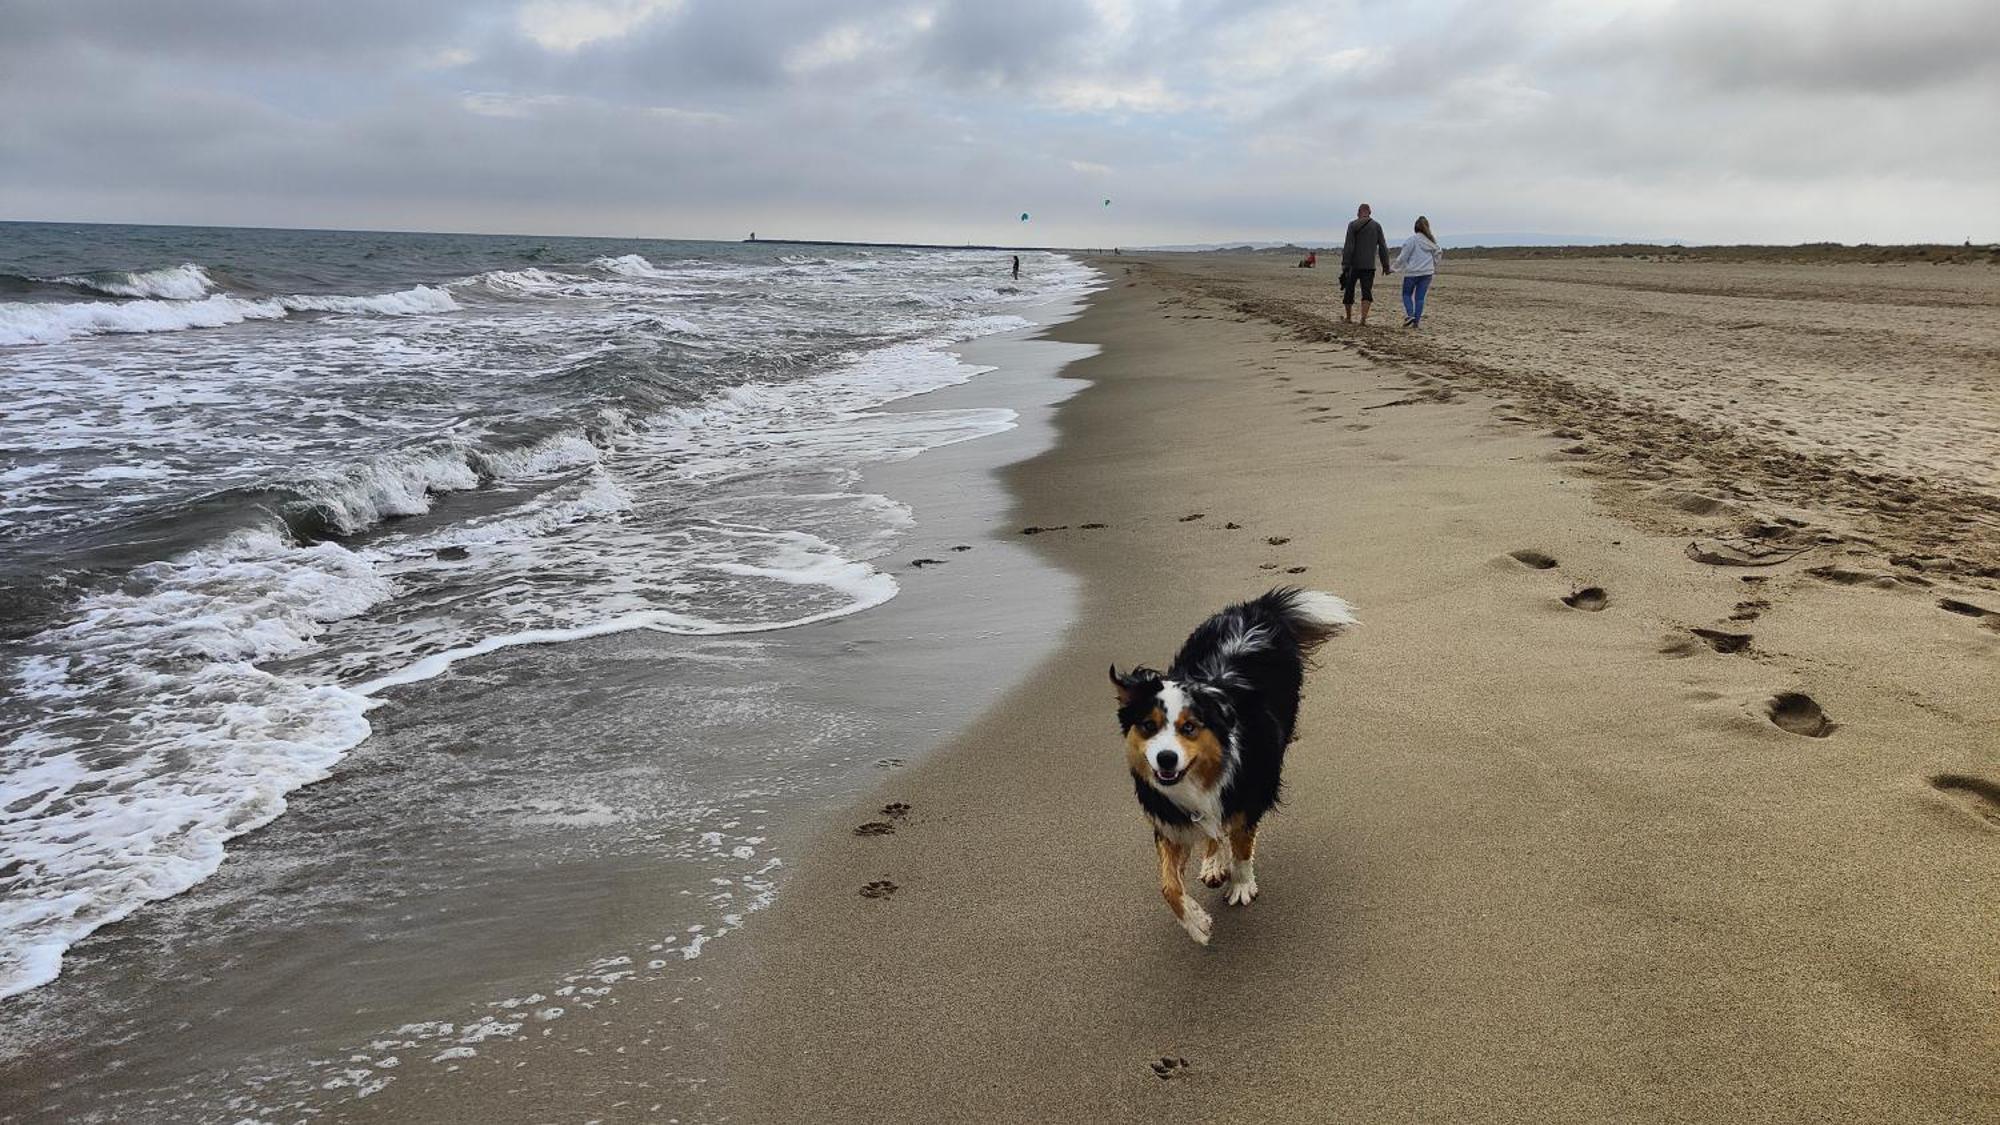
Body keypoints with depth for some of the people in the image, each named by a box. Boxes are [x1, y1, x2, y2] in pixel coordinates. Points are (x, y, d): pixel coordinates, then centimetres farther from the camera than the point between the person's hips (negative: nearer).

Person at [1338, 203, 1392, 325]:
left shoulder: (1353, 225, -3)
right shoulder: (1376, 226, 4)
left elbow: (1348, 247, -11)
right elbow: (1383, 247, 4)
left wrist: (1345, 265, -12)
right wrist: (1386, 266, 8)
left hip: (1353, 264, -1)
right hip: (1369, 266, 1)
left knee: (1349, 290, 13)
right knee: (1367, 292, 2)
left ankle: (1348, 317, 23)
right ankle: (1363, 319, -14)